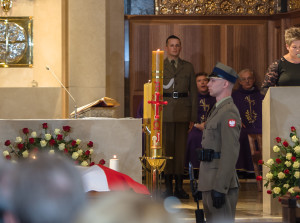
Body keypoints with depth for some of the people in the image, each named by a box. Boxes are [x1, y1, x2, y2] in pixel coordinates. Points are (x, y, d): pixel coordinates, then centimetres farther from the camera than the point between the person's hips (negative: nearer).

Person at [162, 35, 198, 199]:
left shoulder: (188, 67, 12)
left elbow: (193, 92, 11)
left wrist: (193, 117, 5)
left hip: (183, 112, 1)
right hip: (165, 111, -1)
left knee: (181, 149, 0)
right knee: (167, 148, -2)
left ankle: (179, 187, 6)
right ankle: (168, 187, 3)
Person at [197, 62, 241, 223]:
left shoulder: (229, 112, -14)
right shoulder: (217, 110, 18)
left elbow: (230, 153, -21)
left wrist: (220, 189, -24)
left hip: (221, 184, -10)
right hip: (209, 183, 10)